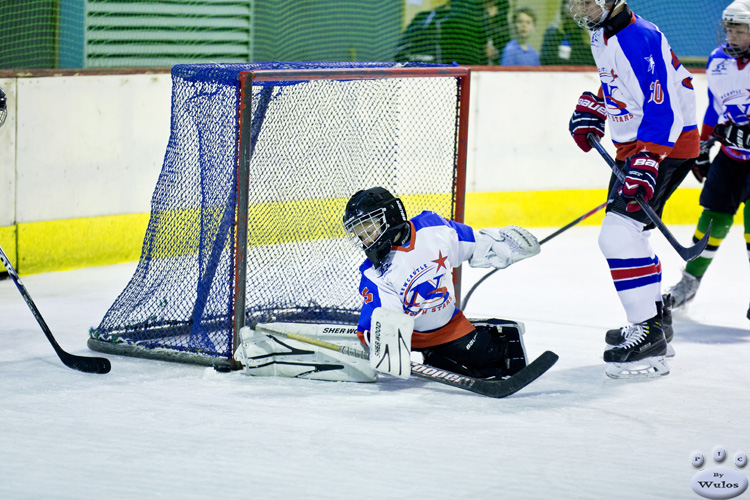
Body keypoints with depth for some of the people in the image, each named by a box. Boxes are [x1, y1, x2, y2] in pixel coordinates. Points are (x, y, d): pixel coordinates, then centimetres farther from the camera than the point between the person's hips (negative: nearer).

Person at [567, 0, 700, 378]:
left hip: (667, 144, -11)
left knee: (620, 232, -20)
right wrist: (591, 110, 12)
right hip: (633, 143, 11)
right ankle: (656, 315, 36)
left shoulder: (639, 39, -24)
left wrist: (645, 164, -37)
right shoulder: (601, 34, 8)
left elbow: (663, 110, -30)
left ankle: (648, 337, -19)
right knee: (628, 232, 20)